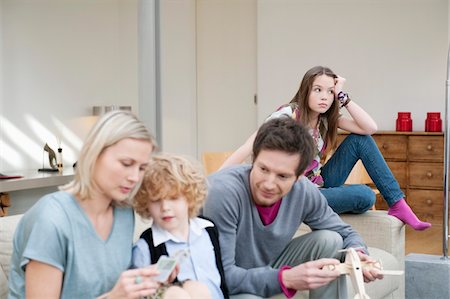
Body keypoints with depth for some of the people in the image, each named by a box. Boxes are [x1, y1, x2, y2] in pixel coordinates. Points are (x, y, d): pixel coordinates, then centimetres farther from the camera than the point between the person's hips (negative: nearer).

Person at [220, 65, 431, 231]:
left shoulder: (326, 119, 1)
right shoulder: (288, 115, -18)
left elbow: (370, 128, -9)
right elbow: (247, 149, -26)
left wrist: (342, 97, -12)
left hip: (319, 185, 7)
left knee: (360, 140, -9)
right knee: (364, 195, -26)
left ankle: (398, 204, -4)